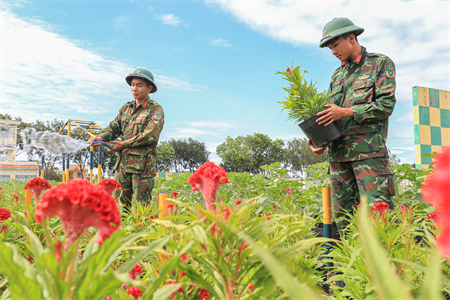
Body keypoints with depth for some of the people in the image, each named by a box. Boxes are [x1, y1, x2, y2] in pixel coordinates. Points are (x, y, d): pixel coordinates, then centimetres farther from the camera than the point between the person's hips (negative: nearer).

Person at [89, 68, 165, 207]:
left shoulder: (156, 110, -4)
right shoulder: (126, 107, 17)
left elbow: (150, 135, -15)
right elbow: (114, 126, 14)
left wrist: (124, 144, -13)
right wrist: (101, 137, -7)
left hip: (142, 165, -6)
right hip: (122, 164, 6)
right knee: (120, 204, 11)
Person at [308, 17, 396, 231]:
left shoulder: (381, 64, 6)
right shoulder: (337, 75, 22)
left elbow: (386, 105, -5)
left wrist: (346, 112, -13)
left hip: (369, 150, -5)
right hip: (339, 153, 6)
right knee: (341, 214, 5)